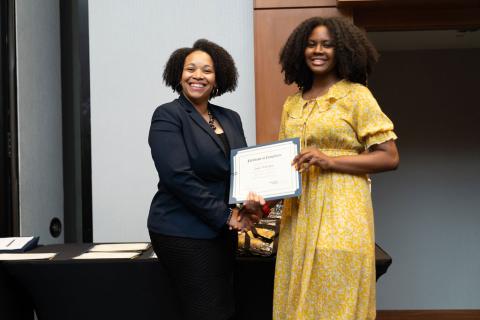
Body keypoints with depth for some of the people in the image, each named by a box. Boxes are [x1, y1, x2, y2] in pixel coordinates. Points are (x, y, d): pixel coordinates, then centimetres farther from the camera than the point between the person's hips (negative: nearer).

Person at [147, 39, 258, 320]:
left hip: (223, 233, 7)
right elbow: (178, 176, -17)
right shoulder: (168, 116, -8)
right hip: (184, 233, -6)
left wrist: (251, 198, -10)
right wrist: (226, 216, -16)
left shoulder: (231, 118, 11)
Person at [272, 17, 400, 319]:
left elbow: (390, 157, -7)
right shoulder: (293, 103, 13)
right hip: (298, 214, 6)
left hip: (339, 213, -5)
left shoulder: (356, 95, -3)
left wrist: (329, 160, -17)